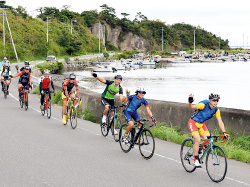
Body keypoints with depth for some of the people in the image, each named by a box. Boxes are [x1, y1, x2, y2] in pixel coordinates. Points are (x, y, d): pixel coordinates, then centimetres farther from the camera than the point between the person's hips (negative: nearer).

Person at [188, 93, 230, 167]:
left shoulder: (216, 110, -11)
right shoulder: (204, 105, -27)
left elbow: (220, 122, -12)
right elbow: (191, 107, -37)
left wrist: (224, 133, -24)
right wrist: (190, 102, -60)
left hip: (201, 124, 6)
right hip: (193, 122, -6)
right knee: (198, 140, -21)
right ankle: (195, 160, -8)